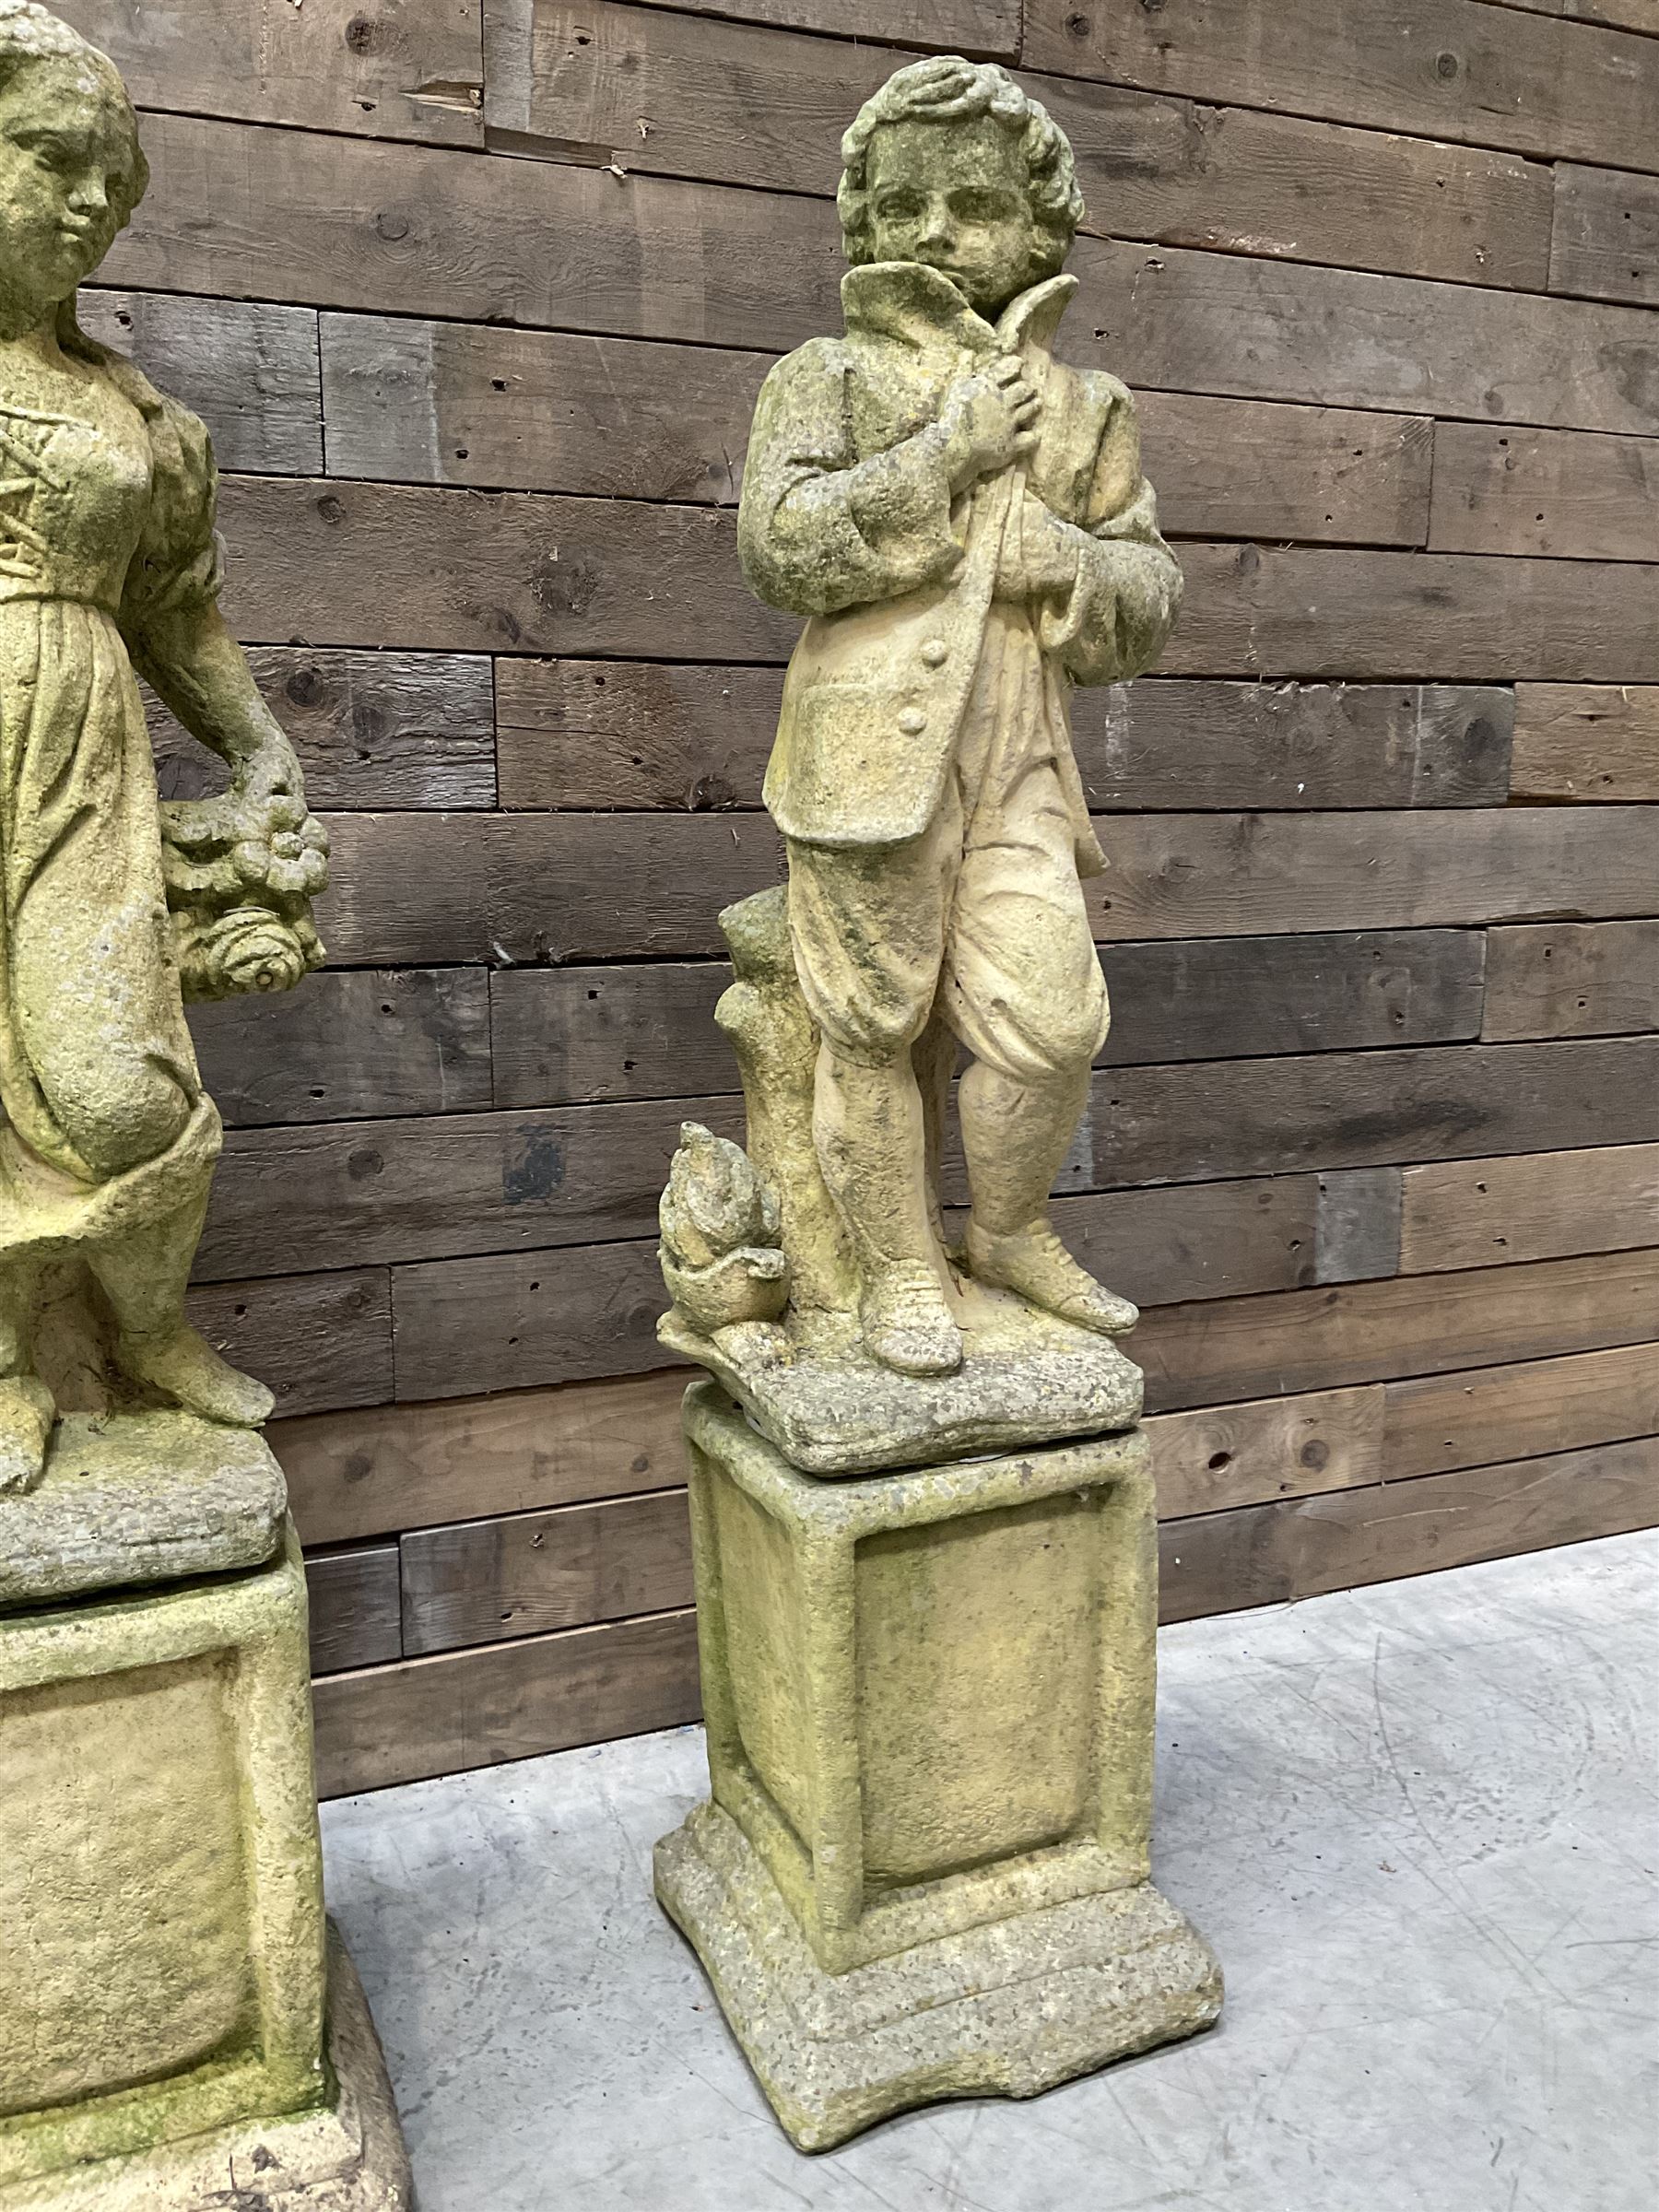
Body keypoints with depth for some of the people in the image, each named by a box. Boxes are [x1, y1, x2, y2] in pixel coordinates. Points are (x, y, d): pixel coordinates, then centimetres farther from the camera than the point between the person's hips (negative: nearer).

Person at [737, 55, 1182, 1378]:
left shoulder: (1083, 406, 19)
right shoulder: (829, 377, 10)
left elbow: (1147, 604, 16)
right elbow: (782, 548, -8)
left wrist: (1060, 560, -5)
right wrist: (949, 456, -9)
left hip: (1018, 756, 3)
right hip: (874, 741, -2)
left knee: (1051, 1022, -4)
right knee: (876, 1027, 2)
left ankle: (1012, 1232, 21)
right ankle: (899, 1270, 18)